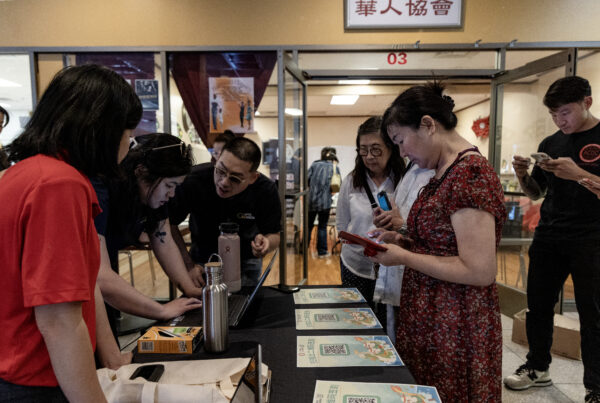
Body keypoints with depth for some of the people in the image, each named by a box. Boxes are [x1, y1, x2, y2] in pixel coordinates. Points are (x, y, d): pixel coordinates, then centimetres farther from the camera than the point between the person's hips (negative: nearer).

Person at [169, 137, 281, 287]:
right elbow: (169, 223, -13)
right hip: (202, 261, 0)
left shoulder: (266, 190, -25)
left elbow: (274, 235, -13)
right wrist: (188, 265, -16)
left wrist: (266, 242, -37)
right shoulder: (192, 183, -28)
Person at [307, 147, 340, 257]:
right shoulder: (335, 167, 4)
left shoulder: (314, 164, 4)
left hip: (311, 199, 1)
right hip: (325, 201, -1)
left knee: (308, 225, 13)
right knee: (322, 227, 9)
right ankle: (322, 251, 13)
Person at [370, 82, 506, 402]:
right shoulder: (443, 173, 7)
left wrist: (403, 257, -18)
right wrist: (400, 240, 2)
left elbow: (479, 271, -24)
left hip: (457, 330, -8)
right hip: (428, 321, 8)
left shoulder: (471, 174, -21)